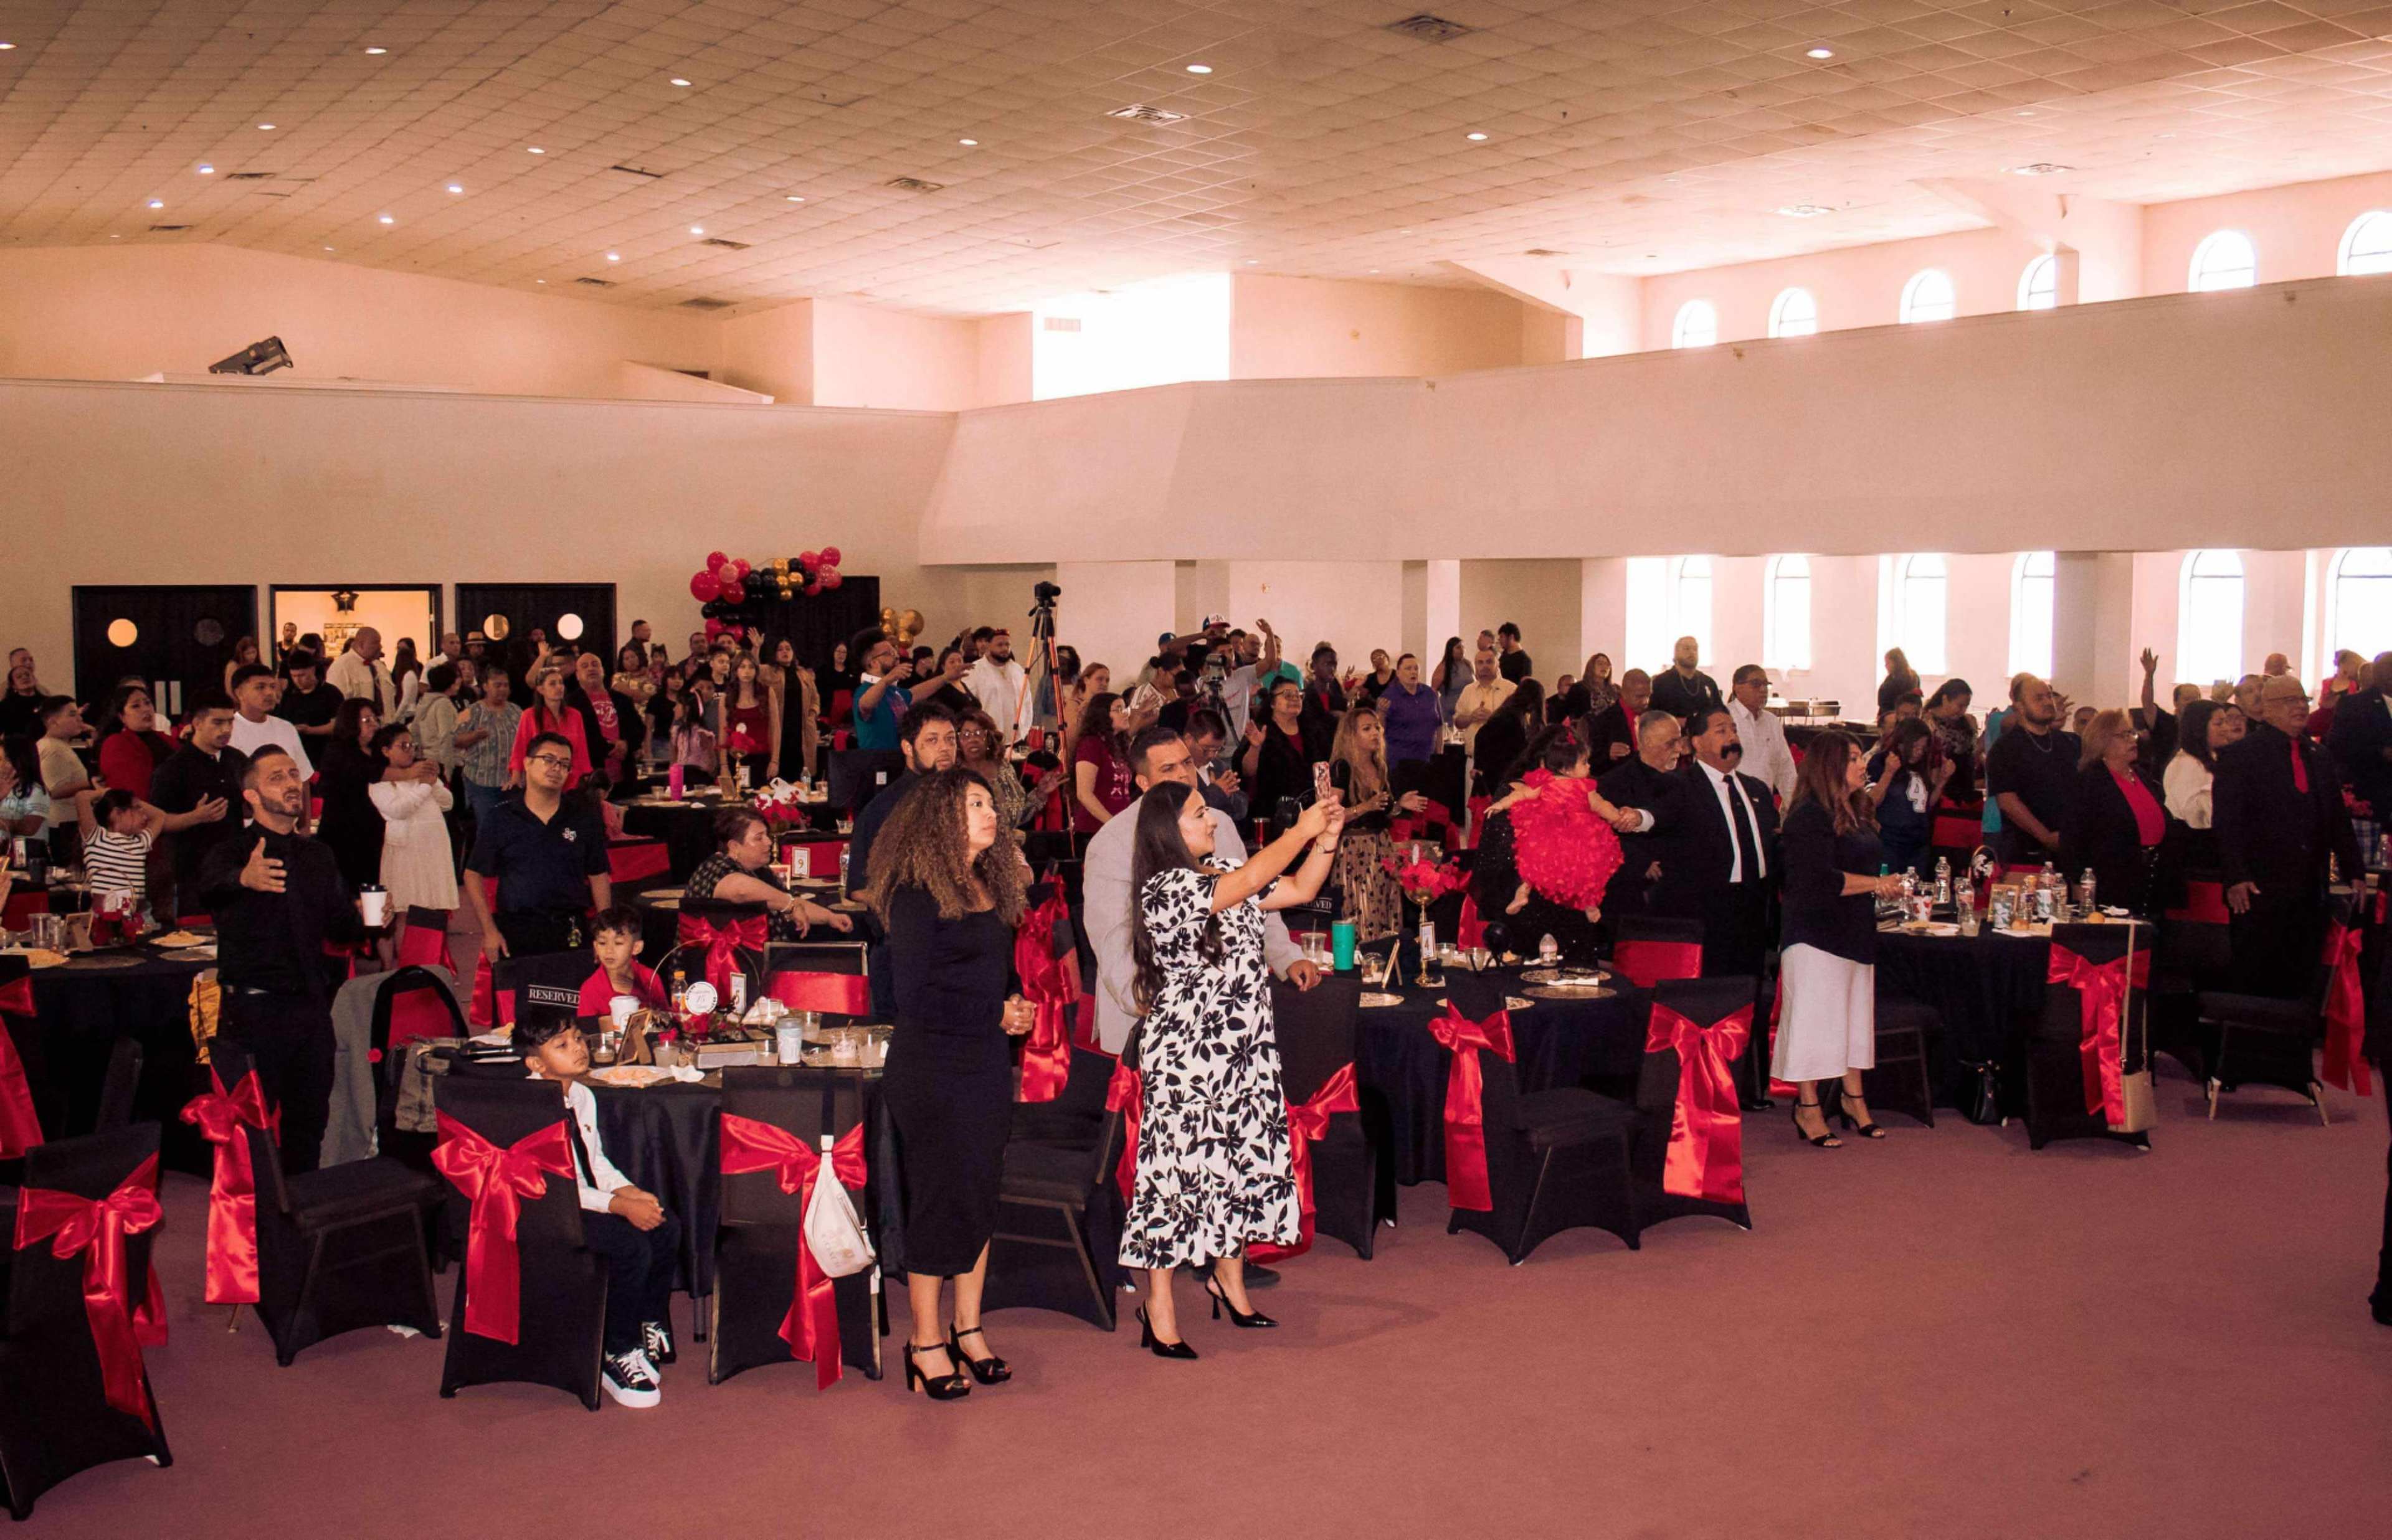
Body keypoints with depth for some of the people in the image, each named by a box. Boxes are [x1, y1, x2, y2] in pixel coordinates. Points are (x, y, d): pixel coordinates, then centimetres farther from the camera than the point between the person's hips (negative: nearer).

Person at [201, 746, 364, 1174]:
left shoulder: (318, 856, 13)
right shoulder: (232, 853, -5)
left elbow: (339, 928, 17)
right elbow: (210, 889, -29)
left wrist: (364, 917, -6)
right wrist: (244, 878, -52)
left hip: (311, 1006, 5)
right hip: (253, 1008, -5)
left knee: (311, 1118, 11)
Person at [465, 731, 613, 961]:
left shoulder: (583, 819, 7)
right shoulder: (501, 818, 3)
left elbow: (599, 876, 10)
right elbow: (474, 875, 4)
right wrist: (489, 932, -3)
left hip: (570, 933, 1)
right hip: (516, 931, -1)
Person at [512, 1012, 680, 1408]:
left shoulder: (582, 1096, 8)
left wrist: (631, 1192, -6)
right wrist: (620, 1205, -25)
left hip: (585, 1199, 8)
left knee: (666, 1228, -7)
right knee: (632, 1245, -25)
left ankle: (650, 1330, 11)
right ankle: (617, 1354, -8)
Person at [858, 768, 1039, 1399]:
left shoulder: (990, 888, 10)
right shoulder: (917, 893, -13)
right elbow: (914, 995, -16)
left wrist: (1014, 1011, -3)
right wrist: (996, 1013, -12)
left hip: (987, 1063, 7)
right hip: (932, 1068, -7)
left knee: (981, 1193, 12)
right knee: (939, 1198, 0)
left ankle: (968, 1327, 25)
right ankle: (926, 1341, 14)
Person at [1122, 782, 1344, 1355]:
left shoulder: (1220, 870, 10)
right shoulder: (1164, 889, -15)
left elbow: (1298, 889, 16)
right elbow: (1245, 885, -25)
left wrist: (1328, 839, 2)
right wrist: (1300, 831, -19)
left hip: (1244, 1046, 8)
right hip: (1185, 1051, -8)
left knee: (1243, 1156, 12)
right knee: (1177, 1165, -4)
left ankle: (1229, 1280, 28)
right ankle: (1159, 1306, 5)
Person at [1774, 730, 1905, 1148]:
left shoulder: (1854, 813, 15)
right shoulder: (1810, 815, -15)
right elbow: (1821, 878, -21)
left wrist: (1888, 884, 9)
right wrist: (1877, 884, -16)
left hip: (1854, 933, 10)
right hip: (1817, 934, -9)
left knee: (1855, 1019, 14)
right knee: (1814, 1018, -4)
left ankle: (1853, 1099, 24)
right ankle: (1808, 1108, 3)